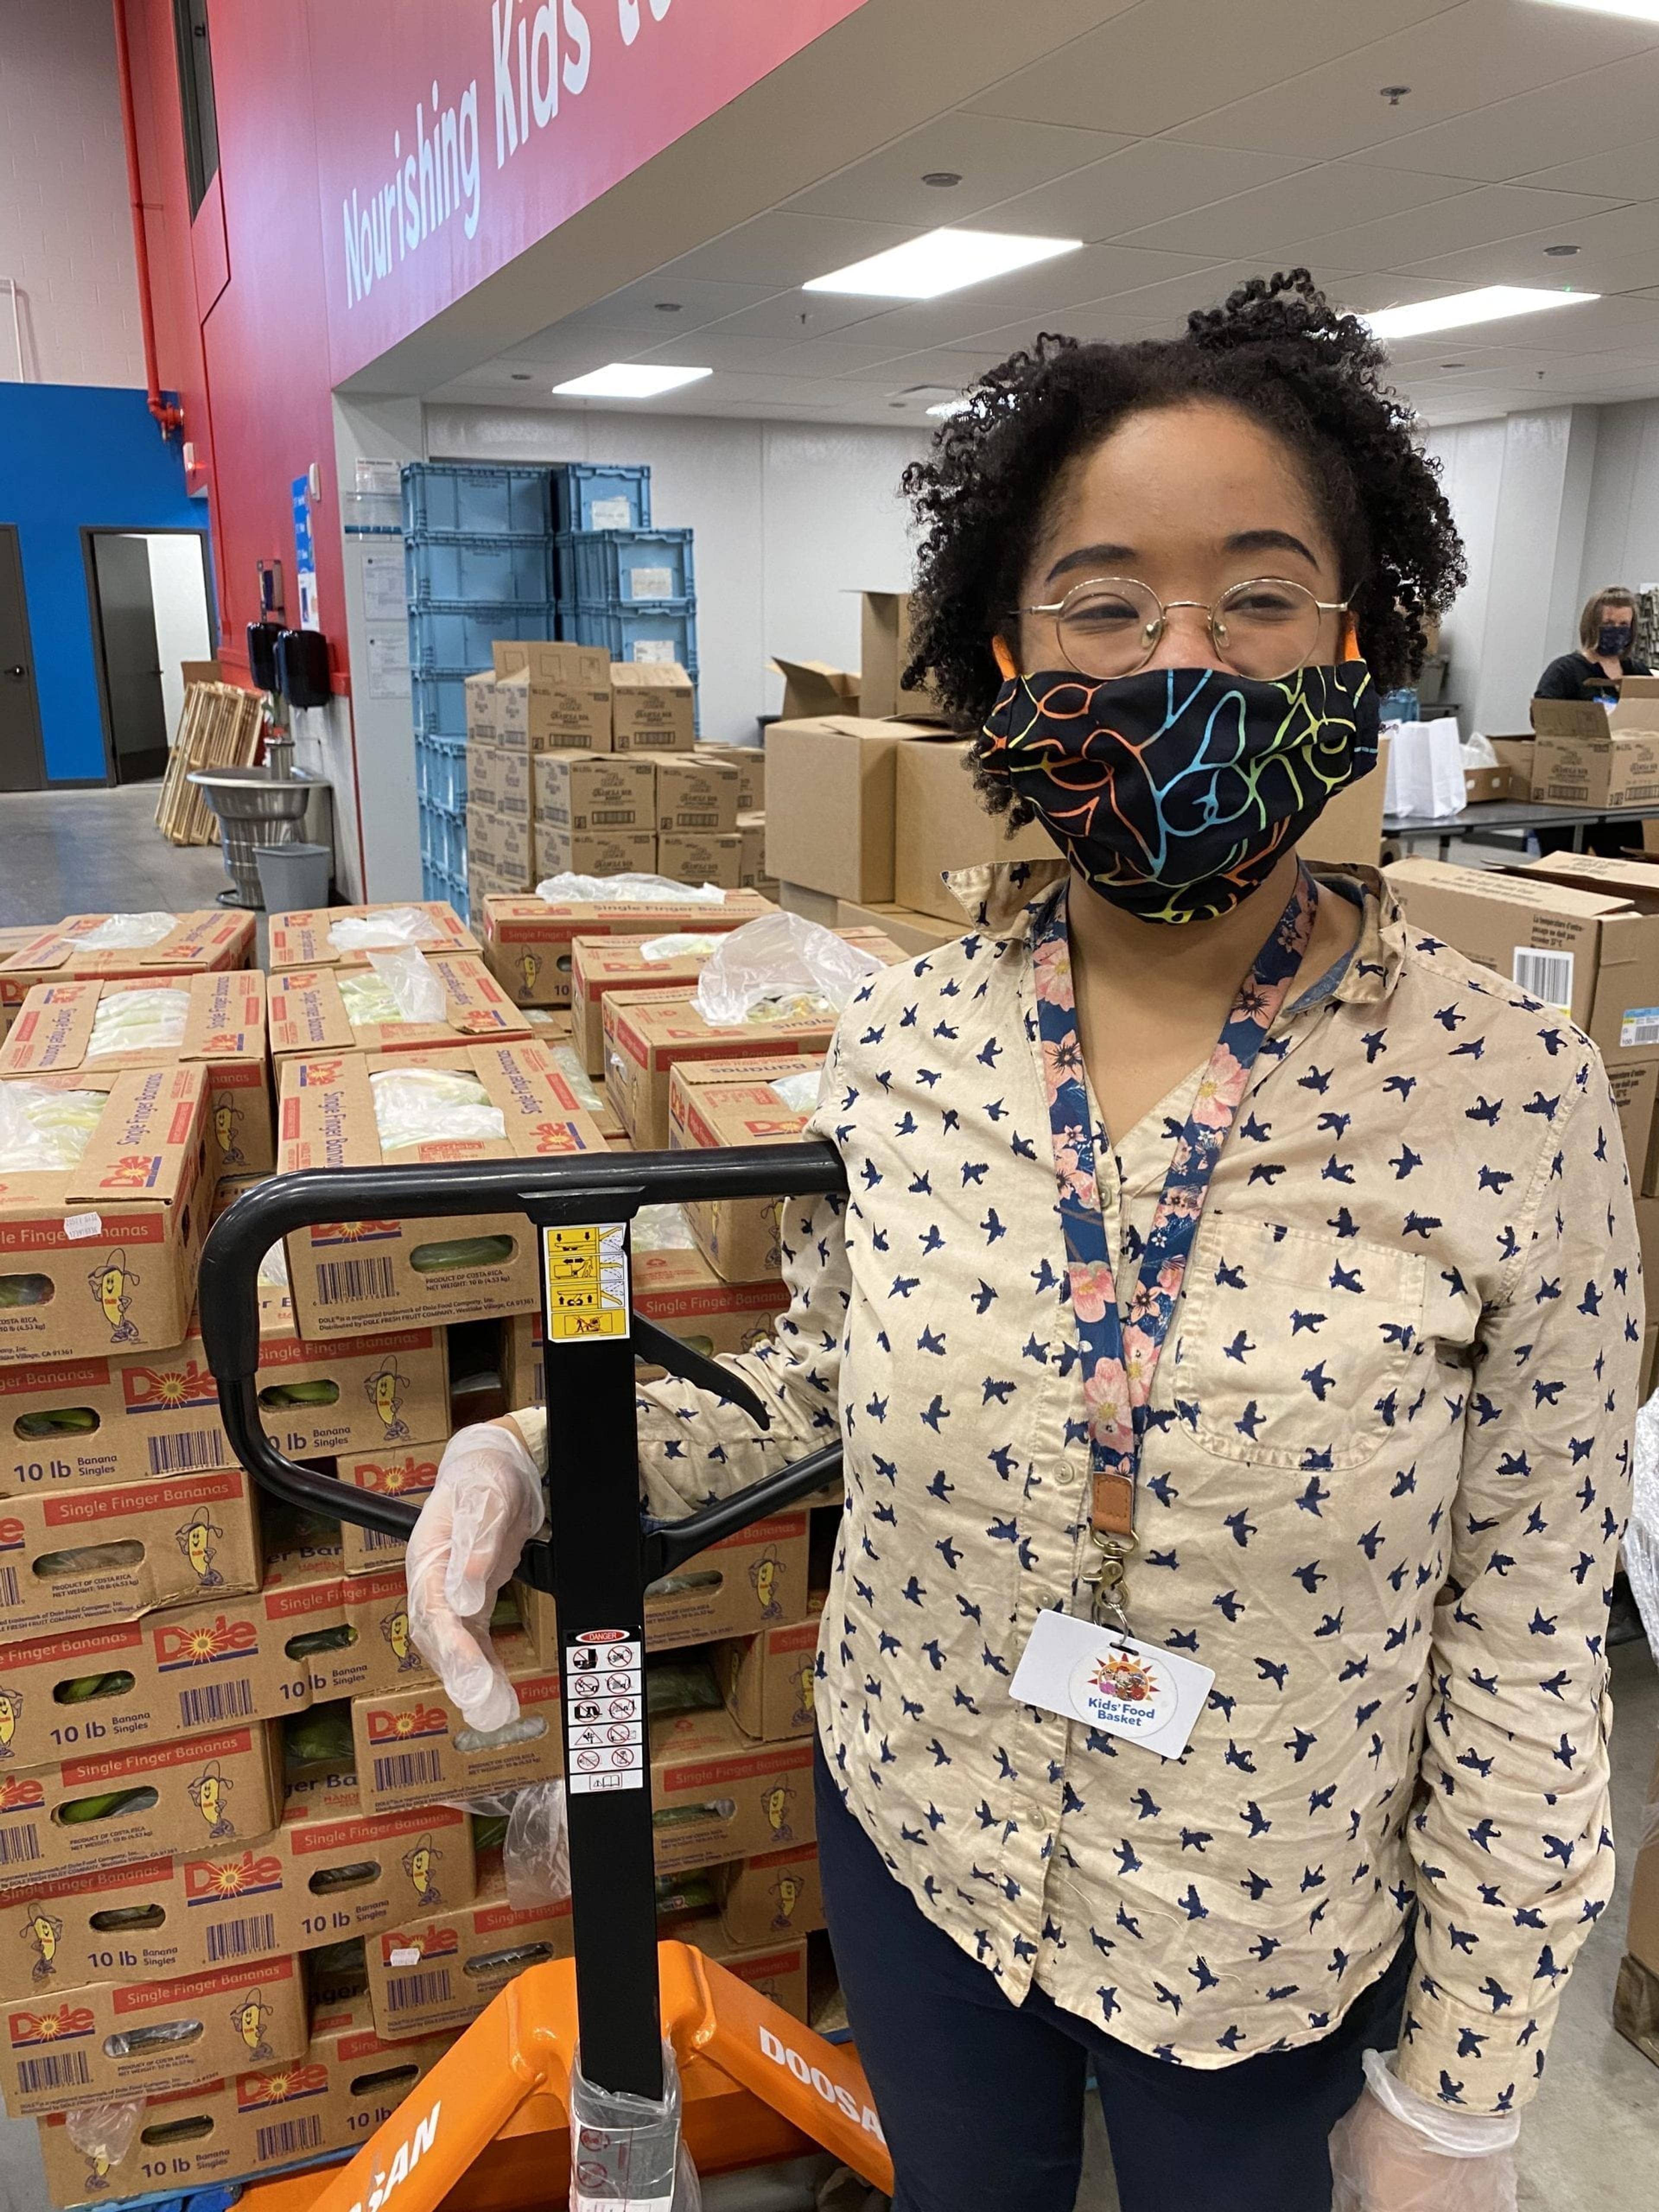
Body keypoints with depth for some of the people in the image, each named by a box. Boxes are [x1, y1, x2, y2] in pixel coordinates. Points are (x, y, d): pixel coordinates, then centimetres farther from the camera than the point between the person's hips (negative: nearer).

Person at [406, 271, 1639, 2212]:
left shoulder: (1511, 1098, -21)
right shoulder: (899, 1041, -13)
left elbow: (1525, 1651, -14)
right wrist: (540, 1455, -13)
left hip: (1271, 1939, -2)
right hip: (912, 1845, 3)